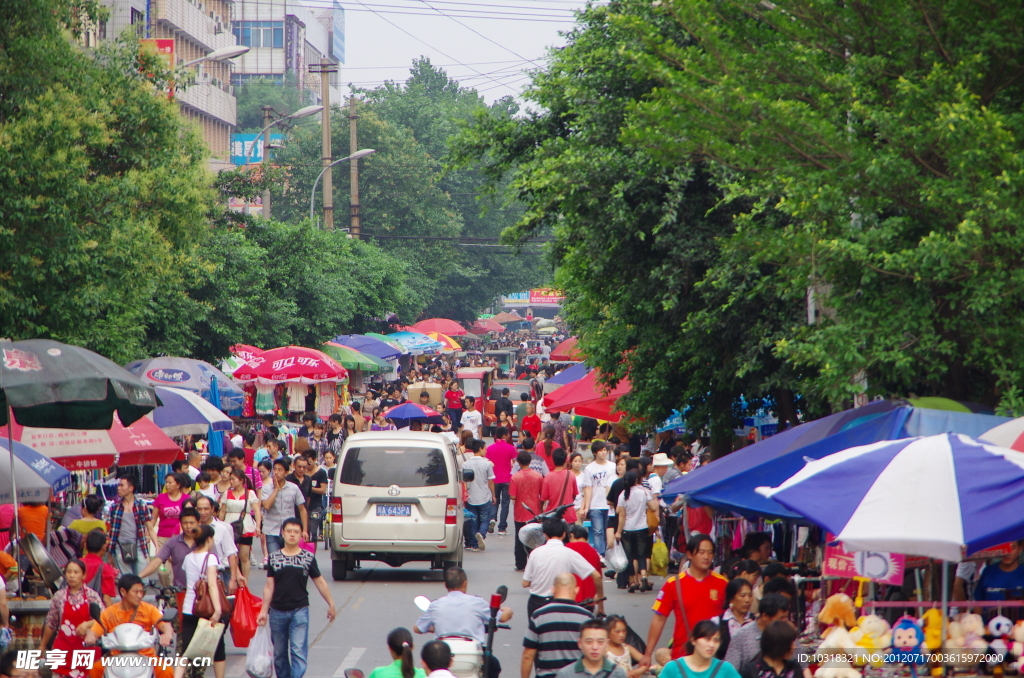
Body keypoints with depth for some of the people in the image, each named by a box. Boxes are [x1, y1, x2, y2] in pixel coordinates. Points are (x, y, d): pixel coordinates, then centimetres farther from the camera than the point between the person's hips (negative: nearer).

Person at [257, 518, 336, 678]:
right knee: (279, 653, 10)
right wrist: (264, 610, 3)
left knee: (299, 651, -11)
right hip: (277, 611, 2)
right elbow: (269, 586, 6)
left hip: (300, 610, -2)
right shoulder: (274, 558, 3)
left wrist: (331, 604, 11)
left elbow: (320, 582, 8)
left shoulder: (308, 557, 1)